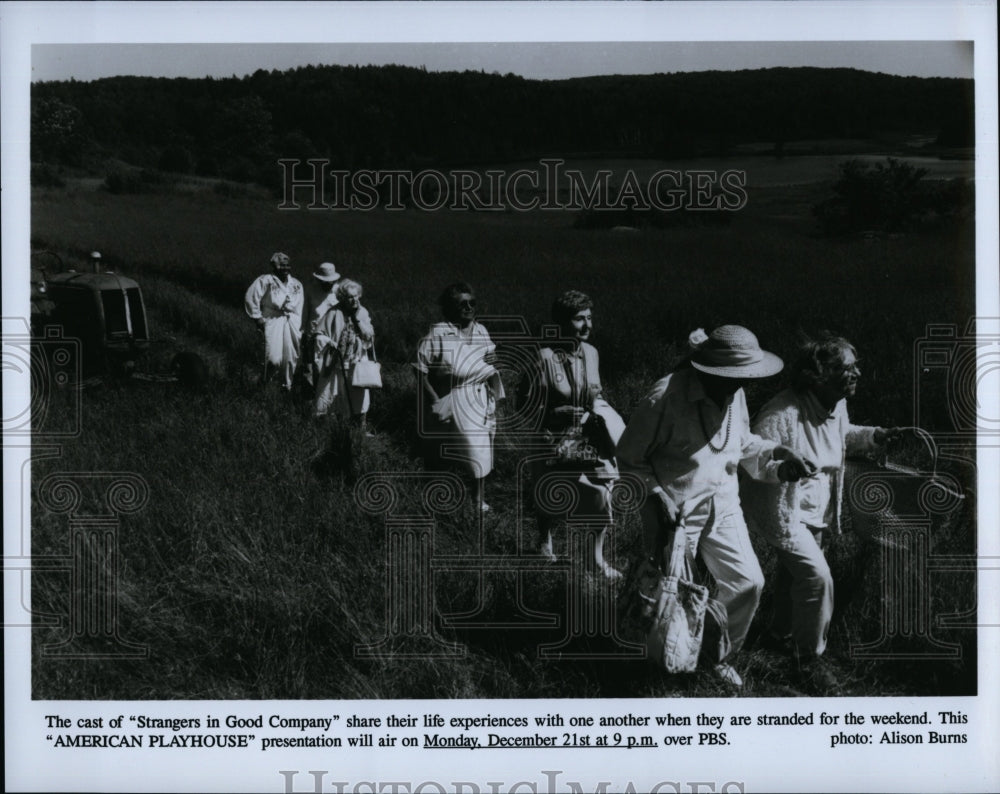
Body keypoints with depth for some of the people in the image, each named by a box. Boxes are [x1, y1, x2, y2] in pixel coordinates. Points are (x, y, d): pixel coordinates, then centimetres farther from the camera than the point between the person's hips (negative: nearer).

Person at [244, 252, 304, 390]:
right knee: (274, 358, -14)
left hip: (291, 323, 5)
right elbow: (250, 298, -5)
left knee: (290, 358, 8)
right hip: (272, 322, -5)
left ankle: (287, 384, 29)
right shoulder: (266, 281, -7)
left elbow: (299, 309, 14)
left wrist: (299, 328, 12)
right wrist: (257, 318, -4)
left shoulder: (296, 284, 9)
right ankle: (266, 379, 16)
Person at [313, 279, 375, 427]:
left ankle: (359, 426, 12)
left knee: (359, 397, 3)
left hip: (357, 362, 3)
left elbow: (369, 335, -4)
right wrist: (329, 342, -19)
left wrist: (358, 318, -12)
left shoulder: (362, 312, 4)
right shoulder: (334, 312, -8)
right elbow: (320, 334, -3)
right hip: (336, 363, -3)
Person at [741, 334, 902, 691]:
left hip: (818, 511, 8)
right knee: (817, 577, -15)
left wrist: (873, 436, -1)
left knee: (794, 574, 24)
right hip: (783, 512, -8)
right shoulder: (781, 415, -33)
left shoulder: (837, 407, -6)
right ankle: (810, 657, 4)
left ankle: (780, 634, 47)